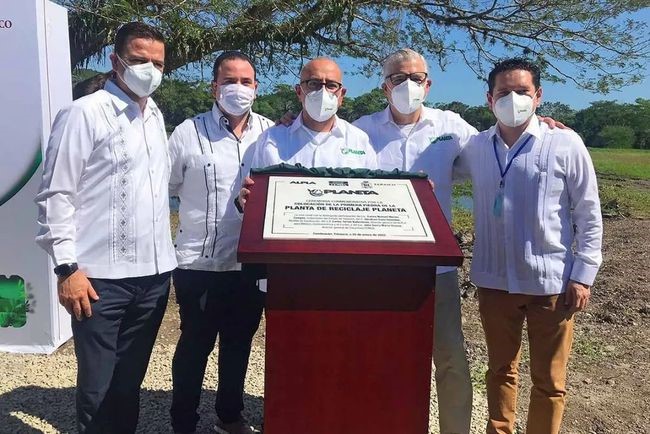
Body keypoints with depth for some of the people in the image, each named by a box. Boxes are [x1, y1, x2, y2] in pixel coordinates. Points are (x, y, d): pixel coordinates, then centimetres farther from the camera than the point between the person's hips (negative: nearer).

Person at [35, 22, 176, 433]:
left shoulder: (156, 116, 14)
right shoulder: (83, 114, -7)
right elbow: (56, 195, -9)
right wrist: (67, 267, -14)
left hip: (153, 272, 6)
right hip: (102, 277, -6)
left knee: (129, 381, 18)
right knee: (98, 387, 7)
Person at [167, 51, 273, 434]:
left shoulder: (271, 133, 4)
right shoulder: (189, 132, -4)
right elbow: (166, 186, 4)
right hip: (199, 262, -3)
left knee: (239, 342, 18)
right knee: (195, 344, 11)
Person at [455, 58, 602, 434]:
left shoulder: (565, 144, -8)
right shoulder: (476, 147, 1)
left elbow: (589, 215, -3)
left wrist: (582, 276, -6)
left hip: (550, 282, -2)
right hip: (494, 281, 3)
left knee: (549, 380, 12)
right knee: (500, 370, 19)